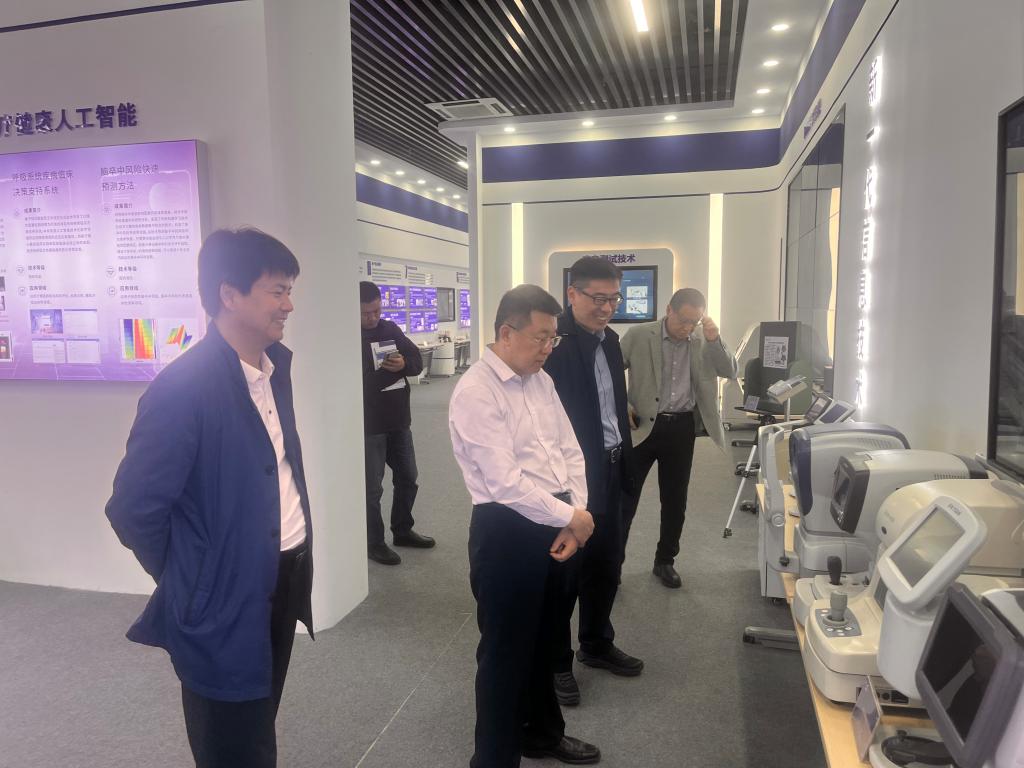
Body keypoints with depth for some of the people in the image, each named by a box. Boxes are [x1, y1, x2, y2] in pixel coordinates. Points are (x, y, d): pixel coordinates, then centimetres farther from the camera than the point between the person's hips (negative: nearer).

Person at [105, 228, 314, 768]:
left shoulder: (274, 366, 4)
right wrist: (187, 580, -3)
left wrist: (296, 557, 11)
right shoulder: (183, 388, -22)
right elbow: (133, 508, -17)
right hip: (227, 601, -7)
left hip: (286, 576, 7)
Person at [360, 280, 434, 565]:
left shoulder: (390, 329, 7)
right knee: (372, 487, 3)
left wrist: (404, 364, -14)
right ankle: (374, 543, 18)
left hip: (399, 420, 7)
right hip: (369, 425, -6)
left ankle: (403, 531, 34)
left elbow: (418, 360, 7)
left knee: (407, 478, 17)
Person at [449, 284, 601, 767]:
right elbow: (505, 484, -23)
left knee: (542, 639, 24)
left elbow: (570, 451, 9)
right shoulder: (475, 393, -19)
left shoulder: (541, 380, 7)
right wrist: (571, 517, -15)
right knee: (505, 652, 9)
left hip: (553, 524, 8)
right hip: (507, 532, -8)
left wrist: (575, 515, -4)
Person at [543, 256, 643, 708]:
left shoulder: (608, 339, 9)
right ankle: (555, 662, 24)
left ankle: (596, 644, 40)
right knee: (563, 570, 6)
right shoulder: (554, 342, -18)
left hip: (608, 470, 8)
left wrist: (623, 460, 16)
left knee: (606, 564, 20)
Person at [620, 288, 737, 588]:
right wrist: (622, 405, -10)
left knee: (675, 499, 12)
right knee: (626, 496, 3)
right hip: (644, 424, -3)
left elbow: (730, 372, -2)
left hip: (682, 427, 3)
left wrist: (715, 340, -16)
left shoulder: (703, 339, 2)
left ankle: (665, 560, 29)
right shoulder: (639, 335, -6)